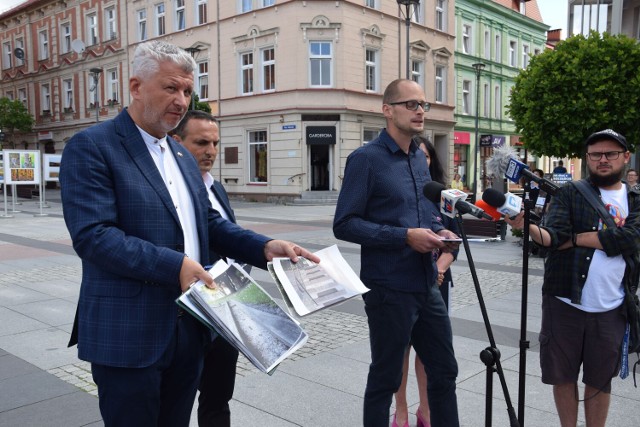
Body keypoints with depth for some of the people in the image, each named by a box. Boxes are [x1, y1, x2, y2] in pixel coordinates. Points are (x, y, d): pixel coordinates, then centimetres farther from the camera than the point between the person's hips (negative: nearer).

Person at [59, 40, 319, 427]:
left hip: (188, 327, 7)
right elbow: (92, 234, -21)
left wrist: (264, 247, -1)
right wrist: (175, 265, -26)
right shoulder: (91, 147, -11)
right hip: (129, 334, -7)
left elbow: (209, 221, 15)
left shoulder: (182, 156, 14)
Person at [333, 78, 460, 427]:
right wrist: (405, 237, -22)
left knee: (444, 372, 17)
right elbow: (344, 224, -16)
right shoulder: (366, 159, -11)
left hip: (427, 286, 7)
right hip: (390, 289, -7)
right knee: (385, 380, 10)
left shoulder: (420, 159, 12)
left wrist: (440, 232, 0)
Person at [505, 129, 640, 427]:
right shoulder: (569, 194, 3)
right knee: (562, 375, 9)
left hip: (611, 309, 1)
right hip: (565, 303, -1)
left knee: (600, 379, 13)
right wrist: (527, 226, -30)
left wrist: (575, 239, -9)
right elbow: (553, 237, -11)